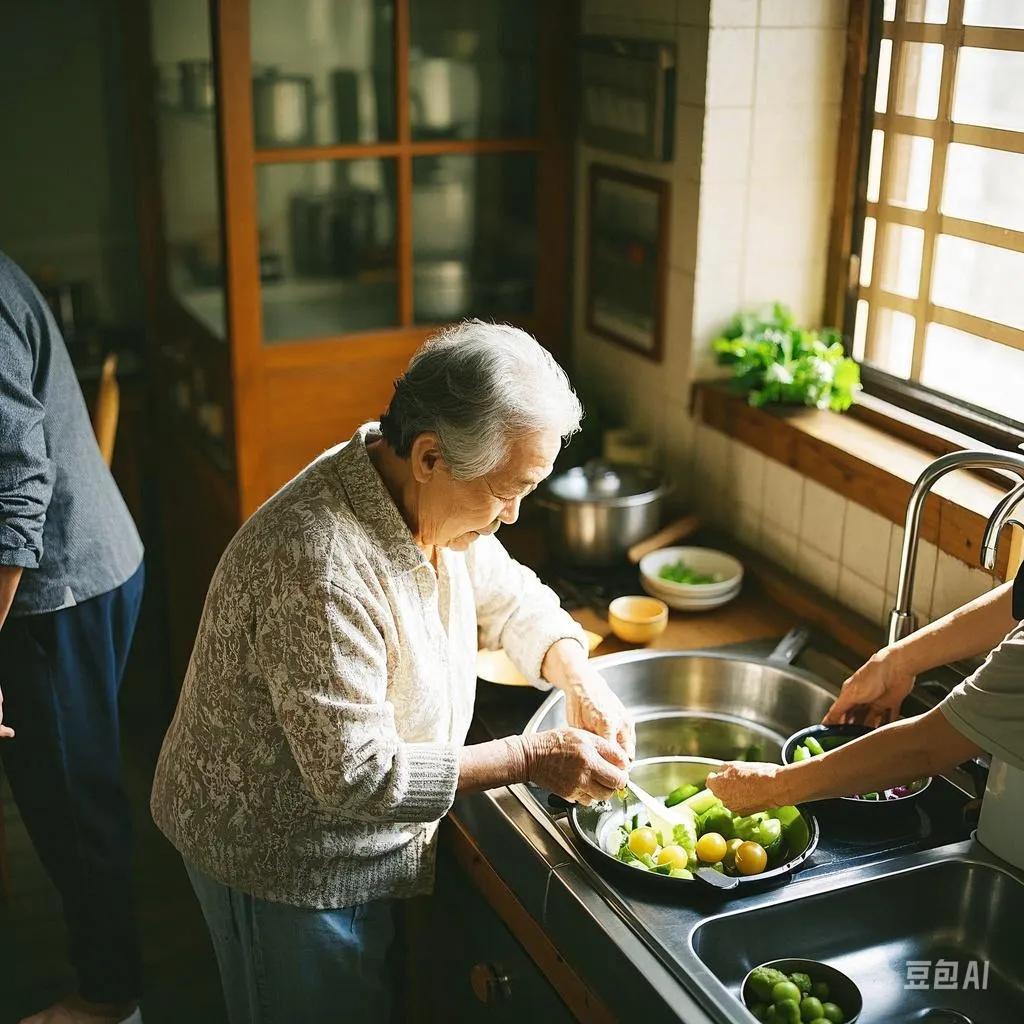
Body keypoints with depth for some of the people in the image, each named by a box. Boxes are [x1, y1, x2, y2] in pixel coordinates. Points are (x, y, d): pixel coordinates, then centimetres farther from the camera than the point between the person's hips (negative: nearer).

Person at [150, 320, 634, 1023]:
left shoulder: (426, 496, -8)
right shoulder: (322, 565, -36)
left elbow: (511, 597, 9)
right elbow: (357, 775, -33)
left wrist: (584, 683, -9)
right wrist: (533, 759, -27)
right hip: (284, 865, -8)